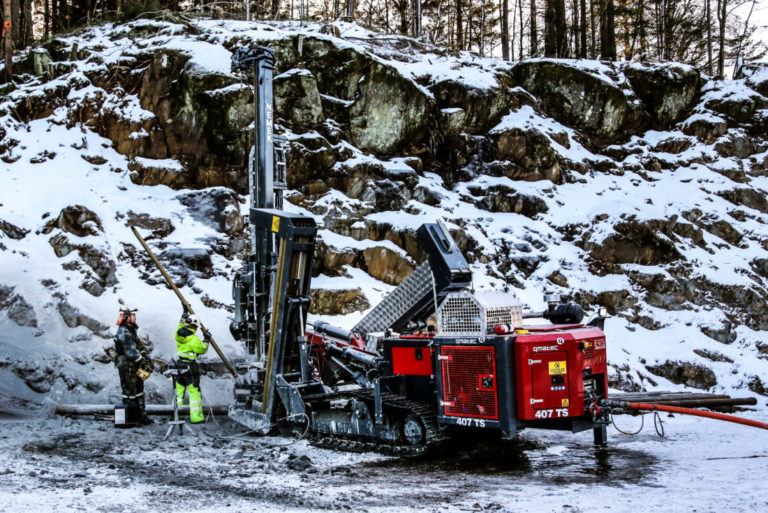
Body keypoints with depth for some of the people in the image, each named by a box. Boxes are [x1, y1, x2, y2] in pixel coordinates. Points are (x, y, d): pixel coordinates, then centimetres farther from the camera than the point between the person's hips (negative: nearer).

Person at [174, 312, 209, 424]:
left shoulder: (179, 333, 1)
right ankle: (196, 416, -2)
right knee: (194, 391, -2)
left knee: (179, 390, 14)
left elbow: (181, 324, 25)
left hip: (179, 364, 7)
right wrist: (206, 340, 12)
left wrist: (185, 315, 36)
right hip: (190, 367, -7)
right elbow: (202, 350, -3)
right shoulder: (194, 339, -17)